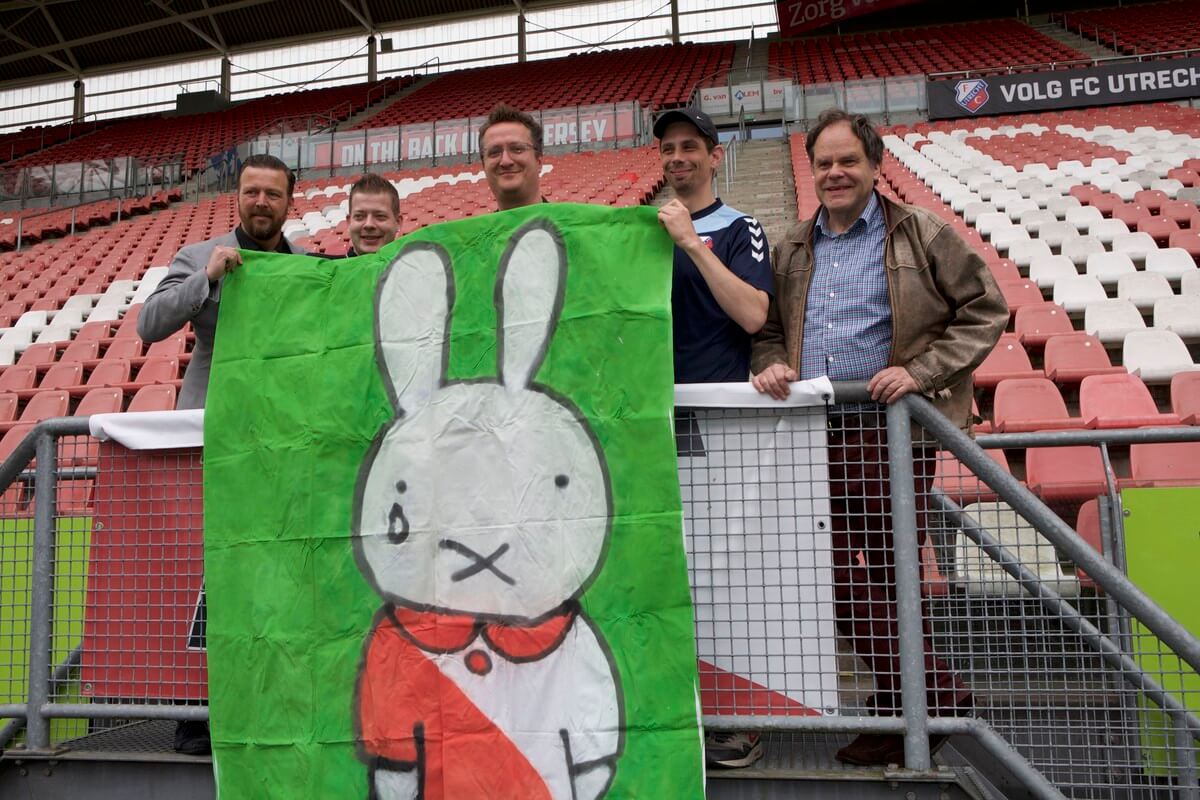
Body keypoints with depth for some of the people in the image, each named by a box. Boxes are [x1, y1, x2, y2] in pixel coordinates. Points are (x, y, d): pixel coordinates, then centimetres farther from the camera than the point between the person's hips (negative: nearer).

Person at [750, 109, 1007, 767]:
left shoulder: (920, 236, 4)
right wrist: (772, 364, 0)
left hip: (891, 430, -5)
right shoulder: (791, 250, 17)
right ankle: (928, 697, 22)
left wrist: (922, 372, -10)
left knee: (883, 574, -4)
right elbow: (767, 327, 24)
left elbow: (985, 309, 2)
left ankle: (929, 698, 16)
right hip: (816, 435, 5)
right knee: (845, 578, 6)